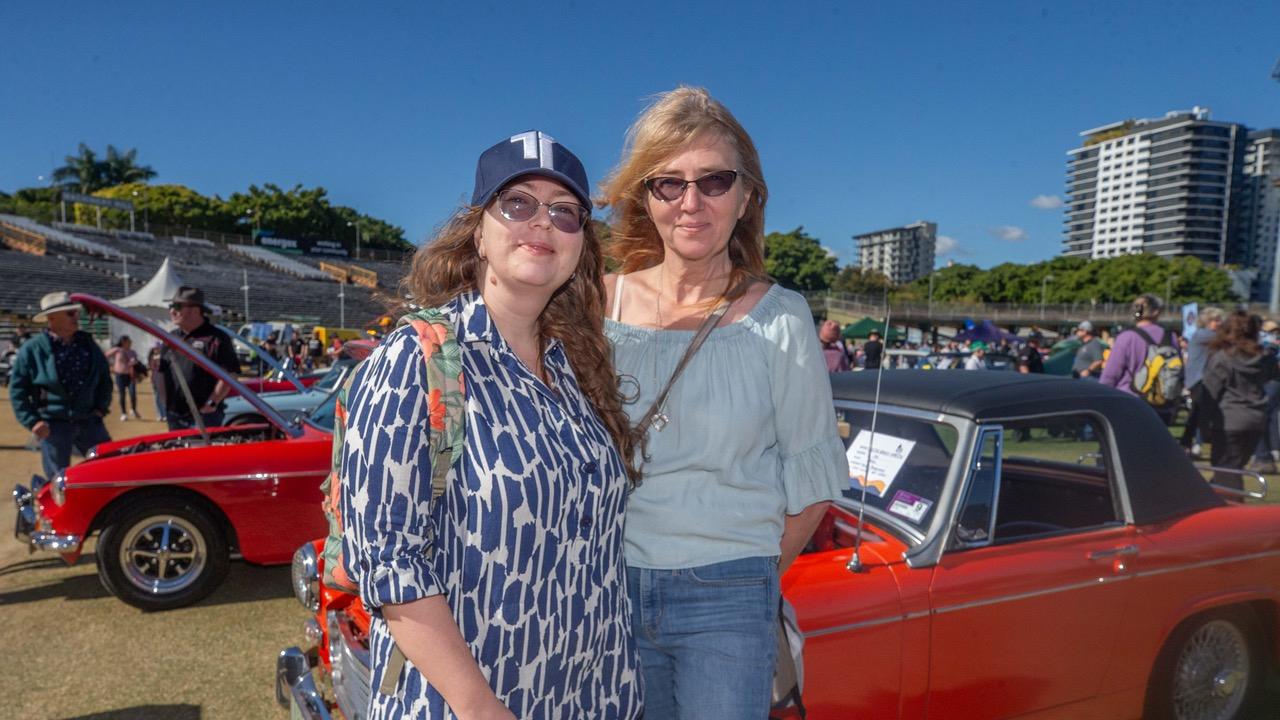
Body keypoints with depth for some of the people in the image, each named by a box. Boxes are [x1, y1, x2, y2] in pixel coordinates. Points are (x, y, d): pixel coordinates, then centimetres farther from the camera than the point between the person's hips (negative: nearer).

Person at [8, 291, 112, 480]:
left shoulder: (88, 344, 7)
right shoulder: (31, 349, -5)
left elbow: (104, 378, 18)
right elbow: (17, 389, -2)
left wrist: (101, 407, 9)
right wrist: (32, 421, -8)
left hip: (89, 421, 3)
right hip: (53, 425, -3)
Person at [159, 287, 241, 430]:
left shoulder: (216, 338, -9)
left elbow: (230, 374, -14)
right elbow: (162, 373, 20)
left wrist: (211, 404, -17)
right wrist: (165, 403, 11)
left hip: (204, 415, -7)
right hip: (174, 415, 7)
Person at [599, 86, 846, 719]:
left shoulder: (779, 320, -8)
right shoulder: (600, 304, -2)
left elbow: (810, 482, -1)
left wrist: (750, 573, 3)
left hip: (726, 601, -2)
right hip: (608, 590, 2)